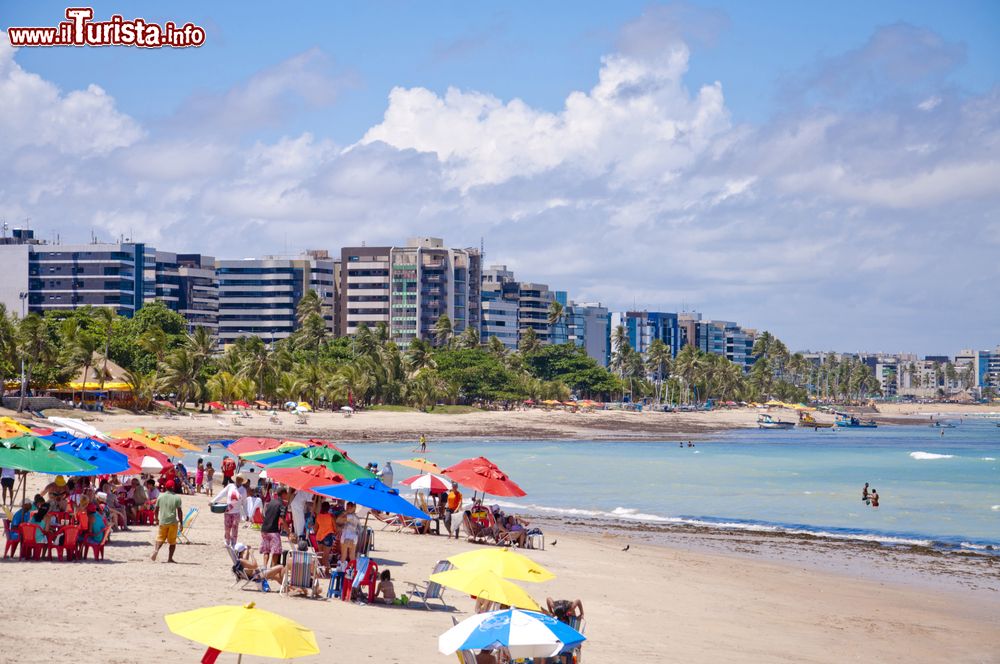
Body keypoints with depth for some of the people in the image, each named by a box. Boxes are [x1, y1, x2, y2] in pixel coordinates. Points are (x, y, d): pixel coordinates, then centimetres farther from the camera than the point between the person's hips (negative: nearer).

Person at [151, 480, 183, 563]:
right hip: (173, 522, -2)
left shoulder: (160, 496, 3)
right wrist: (181, 522, 0)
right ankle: (170, 558, 5)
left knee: (160, 538, 15)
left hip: (162, 522, 2)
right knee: (172, 542, 8)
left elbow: (156, 510, 7)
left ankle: (156, 550, -13)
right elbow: (179, 511, -7)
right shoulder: (177, 497, -5)